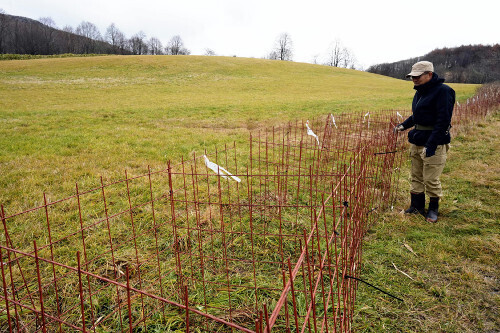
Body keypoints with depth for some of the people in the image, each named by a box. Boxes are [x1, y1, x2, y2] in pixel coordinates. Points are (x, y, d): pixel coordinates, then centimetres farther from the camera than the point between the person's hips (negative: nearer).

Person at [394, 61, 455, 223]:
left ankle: (433, 208, 20)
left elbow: (443, 121, -19)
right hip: (416, 142, 8)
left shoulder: (443, 91, -13)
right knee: (416, 177, 13)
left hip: (433, 143, -8)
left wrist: (431, 145, -23)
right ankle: (417, 206, 26)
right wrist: (404, 125, 13)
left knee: (431, 179, 1)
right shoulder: (420, 92, 13)